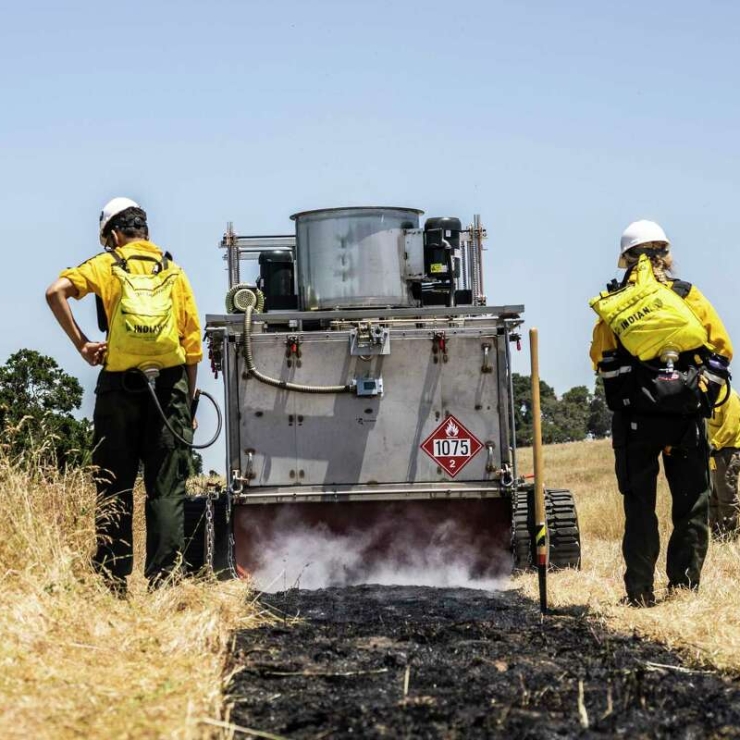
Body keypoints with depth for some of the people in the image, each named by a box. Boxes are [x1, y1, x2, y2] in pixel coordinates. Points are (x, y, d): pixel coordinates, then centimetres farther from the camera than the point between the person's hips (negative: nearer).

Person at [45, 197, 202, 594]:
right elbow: (192, 344, 9)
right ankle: (163, 580, -1)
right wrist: (187, 401, 14)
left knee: (114, 487, 6)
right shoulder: (173, 271, 13)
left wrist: (81, 343, -5)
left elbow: (56, 291, -11)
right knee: (166, 487, 2)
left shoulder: (107, 264, 6)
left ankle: (113, 582, 6)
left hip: (119, 385, -1)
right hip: (169, 383, 1)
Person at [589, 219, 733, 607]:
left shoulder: (612, 306, 2)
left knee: (639, 506, 6)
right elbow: (722, 349, 4)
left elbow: (600, 360, 10)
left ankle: (640, 592, 4)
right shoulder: (688, 296, 0)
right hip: (687, 415, -1)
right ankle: (685, 586, 4)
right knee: (691, 504, 7)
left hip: (636, 419, 1)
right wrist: (708, 381, 18)